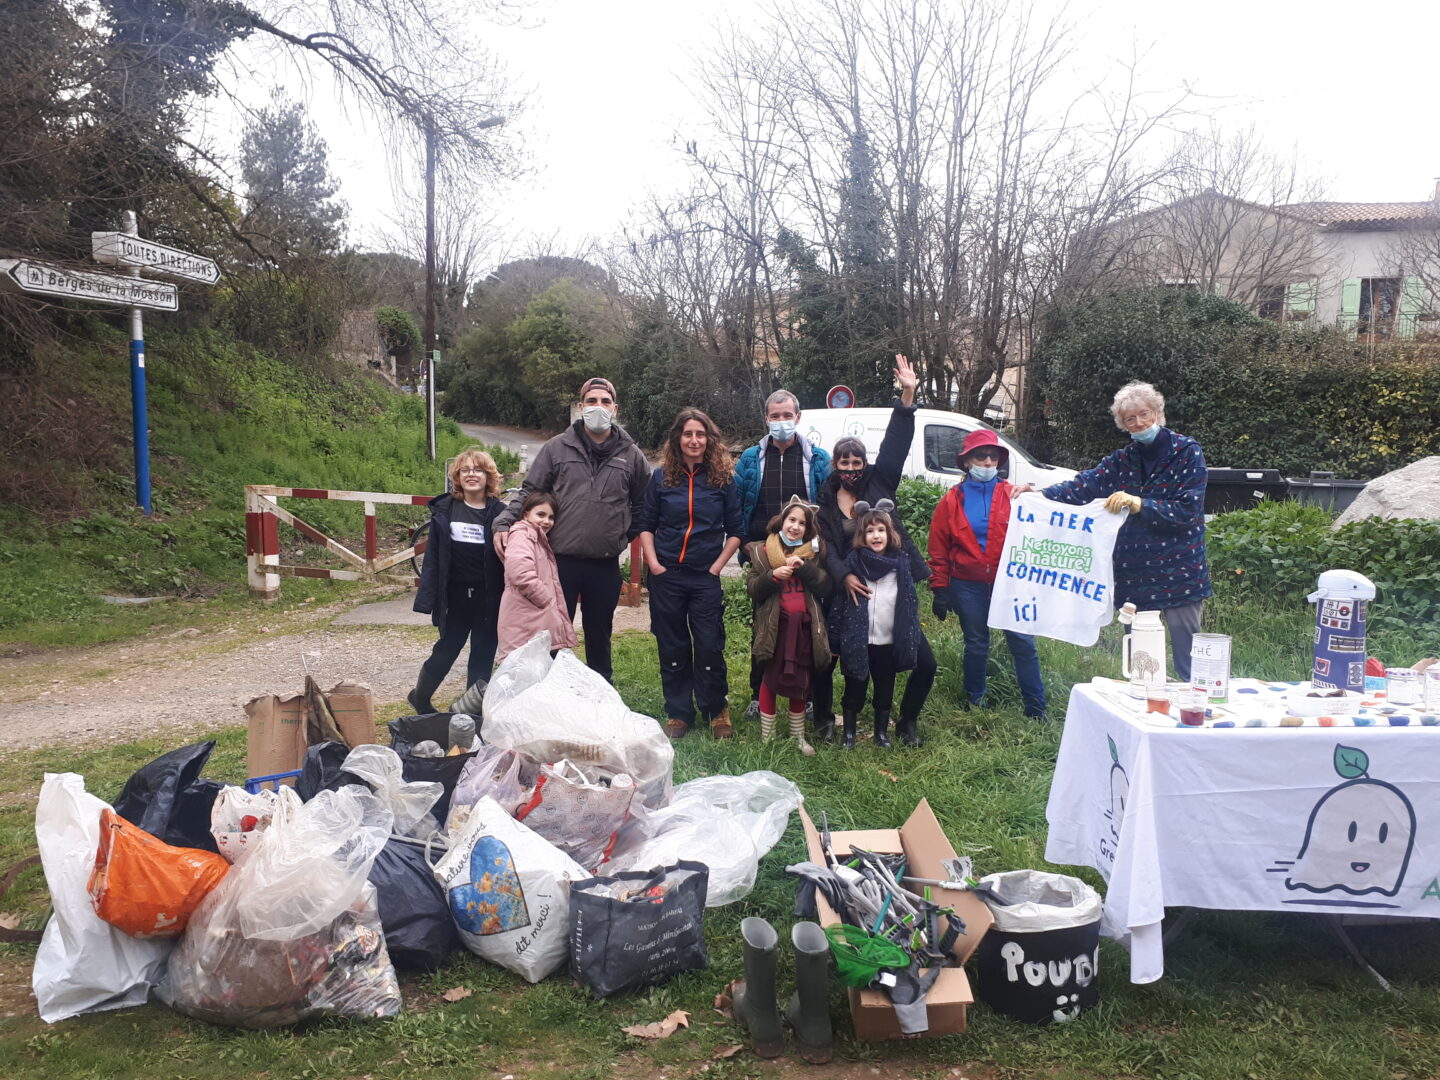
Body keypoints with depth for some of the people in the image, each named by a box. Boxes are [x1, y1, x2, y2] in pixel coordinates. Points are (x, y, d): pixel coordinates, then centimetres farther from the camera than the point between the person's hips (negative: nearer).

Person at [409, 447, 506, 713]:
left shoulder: (498, 512, -2)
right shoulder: (444, 509, 0)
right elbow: (433, 555, 1)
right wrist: (427, 597, -4)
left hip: (489, 598, 0)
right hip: (455, 595, 0)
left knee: (483, 656, 6)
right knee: (446, 650, 12)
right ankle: (419, 698, 33)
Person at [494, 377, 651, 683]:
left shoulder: (631, 456, 4)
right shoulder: (557, 448, 0)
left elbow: (642, 505, 14)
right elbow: (529, 492, 3)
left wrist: (625, 535, 6)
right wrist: (504, 523, -10)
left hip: (606, 564, 1)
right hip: (561, 559, -1)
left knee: (599, 636, 14)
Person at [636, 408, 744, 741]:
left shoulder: (724, 479, 1)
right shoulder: (662, 477, 4)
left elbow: (735, 531, 4)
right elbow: (645, 525, 8)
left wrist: (717, 566, -3)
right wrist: (653, 562, -3)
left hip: (705, 577, -1)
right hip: (666, 576, 1)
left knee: (710, 647, -1)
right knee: (672, 648, 8)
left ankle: (717, 711, 17)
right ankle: (678, 713, 21)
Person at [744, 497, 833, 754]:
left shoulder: (815, 553, 7)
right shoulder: (762, 551, 2)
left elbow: (825, 589, -2)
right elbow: (752, 590, -2)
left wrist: (805, 567, -15)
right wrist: (772, 575, -19)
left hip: (805, 626, 2)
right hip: (774, 626, -2)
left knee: (800, 683, 11)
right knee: (770, 680, 4)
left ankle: (798, 736, 25)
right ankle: (767, 737, 16)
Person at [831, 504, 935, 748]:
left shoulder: (900, 561, 0)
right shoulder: (854, 561, -8)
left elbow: (910, 602, 6)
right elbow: (840, 599, -4)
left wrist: (911, 636, 5)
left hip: (889, 640, 2)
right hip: (858, 640, -2)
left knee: (885, 690, 14)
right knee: (855, 688, 9)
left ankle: (882, 733, 29)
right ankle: (849, 732, 25)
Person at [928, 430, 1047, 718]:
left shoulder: (1013, 495, 1)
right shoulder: (951, 501, 3)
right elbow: (939, 551, 5)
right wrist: (940, 591, 4)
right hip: (969, 586, 1)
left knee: (1023, 643, -2)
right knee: (976, 645, 13)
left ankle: (1036, 708, 8)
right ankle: (975, 701, 29)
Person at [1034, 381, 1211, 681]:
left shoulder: (1186, 451, -3)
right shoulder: (1123, 460, 11)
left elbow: (1188, 510, -11)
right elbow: (1085, 485, -3)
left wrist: (1140, 504, -22)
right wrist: (1042, 494, -17)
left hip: (1178, 574, -4)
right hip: (1134, 575, 5)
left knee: (1187, 666, -2)